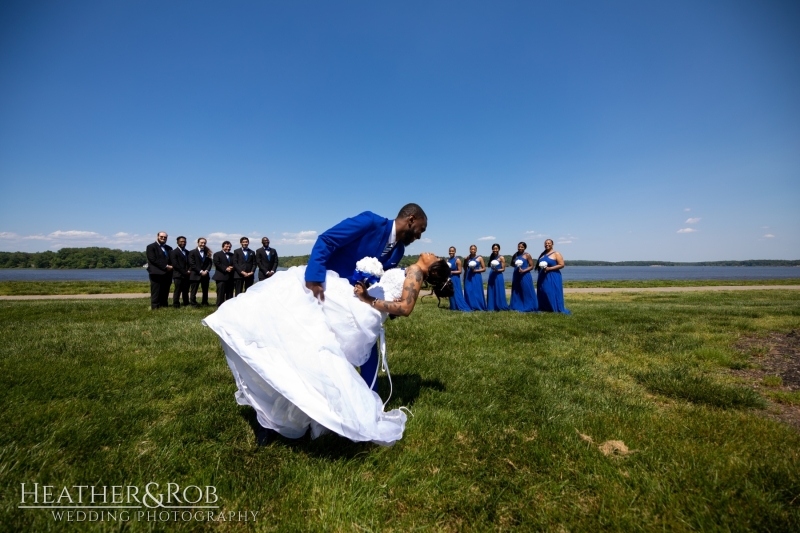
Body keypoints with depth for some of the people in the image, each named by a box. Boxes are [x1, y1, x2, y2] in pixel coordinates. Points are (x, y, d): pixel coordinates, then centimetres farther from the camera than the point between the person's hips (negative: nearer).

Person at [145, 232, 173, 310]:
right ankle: (154, 308, -1)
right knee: (156, 294, -4)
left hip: (167, 274, 5)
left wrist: (171, 267, -5)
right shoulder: (151, 247, 2)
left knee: (165, 294, 5)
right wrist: (165, 266, -14)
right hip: (156, 274, -5)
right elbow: (153, 260, -10)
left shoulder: (169, 248, 20)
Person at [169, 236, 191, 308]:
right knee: (177, 291, -6)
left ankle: (186, 305, 10)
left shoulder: (187, 252, 19)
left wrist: (189, 271, -2)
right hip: (178, 275, -5)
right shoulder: (174, 252, -1)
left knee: (186, 291, 7)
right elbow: (175, 265, -9)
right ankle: (176, 305, -3)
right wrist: (185, 272, -12)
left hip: (187, 275, 6)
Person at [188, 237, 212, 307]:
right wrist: (200, 271, -14)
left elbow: (210, 263, 7)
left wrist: (206, 271, -9)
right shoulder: (192, 252, 0)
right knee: (193, 291, 1)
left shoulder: (207, 252, 11)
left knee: (205, 290, 8)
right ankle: (193, 303, 8)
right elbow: (192, 264, -7)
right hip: (195, 275, -4)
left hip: (205, 275, 4)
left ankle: (204, 303, 17)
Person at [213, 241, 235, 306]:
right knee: (221, 294, -4)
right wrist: (226, 269, -17)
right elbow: (217, 264, -9)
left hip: (230, 278, 5)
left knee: (230, 294, 7)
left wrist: (231, 268, -7)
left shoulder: (232, 255, 20)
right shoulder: (217, 254, 4)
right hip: (221, 277, -5)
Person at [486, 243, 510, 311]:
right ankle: (492, 307, 14)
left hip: (498, 276, -6)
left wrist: (497, 270, -21)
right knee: (491, 292, 7)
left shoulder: (501, 258, -4)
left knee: (499, 292, -3)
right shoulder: (491, 257, 13)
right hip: (491, 276, 6)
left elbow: (503, 269, -7)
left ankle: (501, 307, 4)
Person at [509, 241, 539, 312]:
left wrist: (524, 270, -20)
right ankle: (517, 307, 18)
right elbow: (512, 263, 23)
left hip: (525, 276, -6)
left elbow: (531, 266, -7)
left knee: (526, 292, -3)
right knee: (516, 292, 9)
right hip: (516, 276, 6)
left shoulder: (527, 255, -5)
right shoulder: (515, 255, 10)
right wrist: (515, 264, -1)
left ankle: (528, 308, 5)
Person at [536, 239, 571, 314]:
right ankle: (544, 308, 15)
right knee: (543, 292, 7)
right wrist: (541, 268, 6)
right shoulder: (543, 254, 16)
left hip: (553, 277, -7)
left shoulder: (556, 254, -3)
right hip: (543, 278, 7)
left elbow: (562, 265, -11)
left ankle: (557, 309, -2)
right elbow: (539, 264, 27)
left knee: (553, 293, -8)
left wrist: (549, 268, -17)